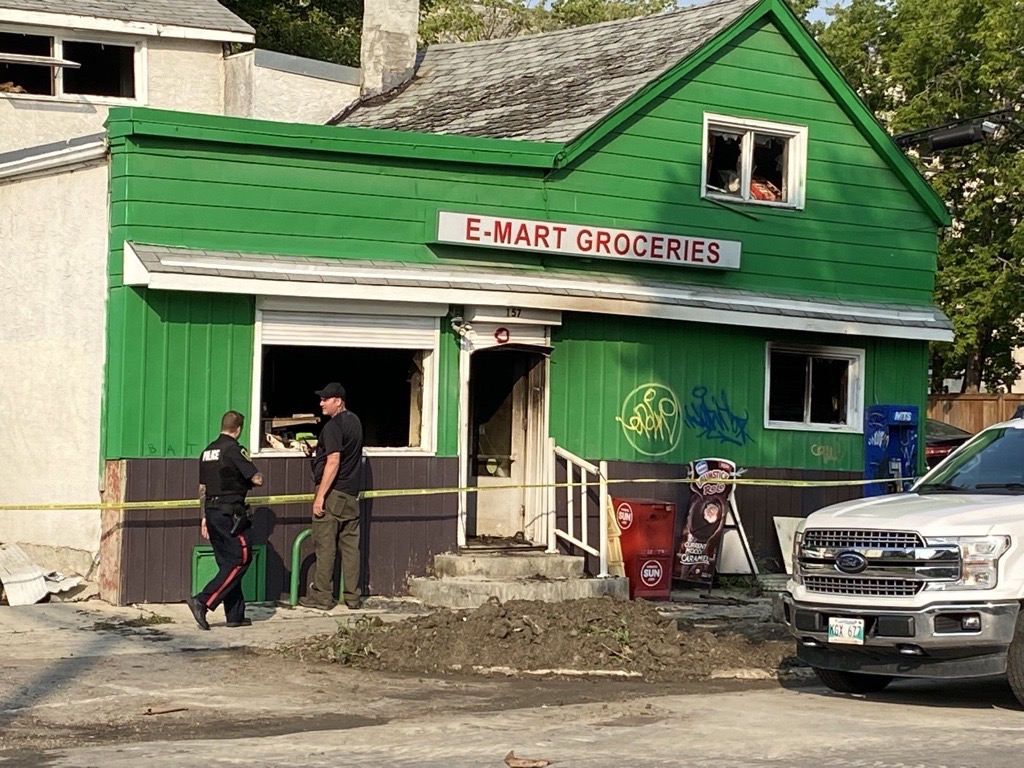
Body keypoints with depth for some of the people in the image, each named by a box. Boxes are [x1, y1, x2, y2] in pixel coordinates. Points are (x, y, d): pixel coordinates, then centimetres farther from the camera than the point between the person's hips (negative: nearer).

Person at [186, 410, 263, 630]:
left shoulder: (207, 451, 14)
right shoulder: (234, 449, -10)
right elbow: (257, 479, -13)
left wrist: (204, 517, 24)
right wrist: (248, 479, 11)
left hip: (212, 512, 8)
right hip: (230, 513, -8)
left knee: (228, 563, 12)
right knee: (240, 560, -4)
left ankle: (235, 615, 13)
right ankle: (203, 602, -15)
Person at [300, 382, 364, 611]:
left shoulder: (333, 427, -14)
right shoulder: (354, 421, 12)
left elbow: (333, 462, -21)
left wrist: (320, 495, -20)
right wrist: (319, 448, 23)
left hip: (333, 493, -8)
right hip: (351, 493, 8)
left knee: (325, 546, -2)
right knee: (350, 545, 9)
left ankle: (322, 596, 1)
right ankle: (353, 596, 11)